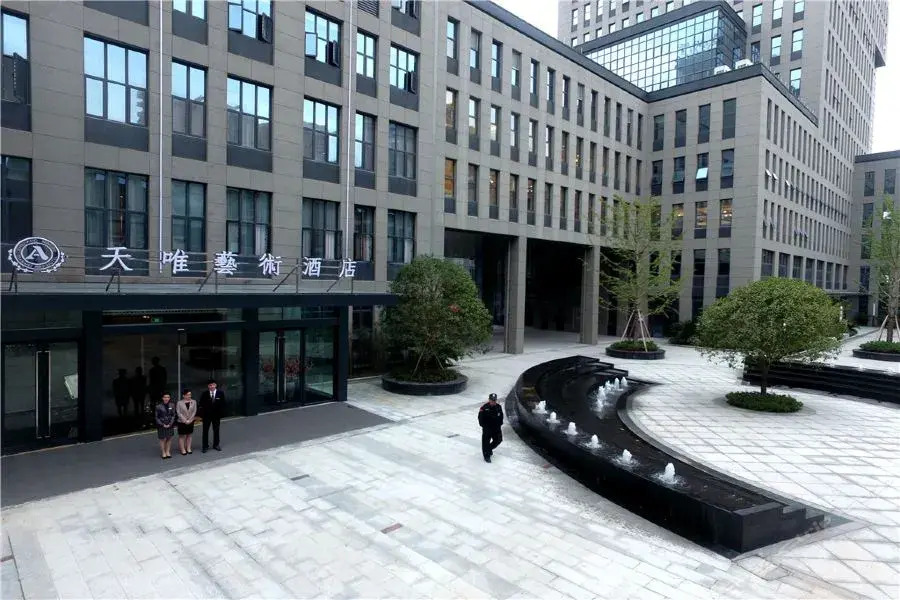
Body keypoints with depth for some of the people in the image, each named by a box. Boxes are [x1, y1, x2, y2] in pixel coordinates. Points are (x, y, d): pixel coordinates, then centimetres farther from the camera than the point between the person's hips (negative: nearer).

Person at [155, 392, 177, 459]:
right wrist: (163, 424, -10)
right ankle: (163, 453, 14)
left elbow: (173, 415, 2)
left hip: (170, 425, 3)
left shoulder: (172, 405, -1)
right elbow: (157, 417, -4)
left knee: (169, 439, 7)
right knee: (163, 439, 2)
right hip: (161, 425, -2)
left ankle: (168, 452, 19)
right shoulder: (158, 406, -8)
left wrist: (170, 424, -8)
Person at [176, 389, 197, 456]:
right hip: (182, 422, -2)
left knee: (189, 435, 10)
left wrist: (189, 420, -9)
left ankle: (188, 449, 18)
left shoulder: (193, 402, -3)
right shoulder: (179, 402, -9)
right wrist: (185, 421, -13)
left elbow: (194, 411, -2)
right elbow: (179, 413, -10)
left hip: (190, 422, 2)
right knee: (182, 436, 4)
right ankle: (183, 450, 10)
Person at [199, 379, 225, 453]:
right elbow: (201, 405, -3)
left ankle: (216, 445, 25)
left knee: (216, 430, 12)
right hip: (207, 415, -1)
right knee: (205, 431, 6)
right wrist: (202, 415, -8)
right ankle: (205, 446, 16)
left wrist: (221, 413, -8)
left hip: (216, 415, 1)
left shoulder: (220, 393, -6)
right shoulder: (205, 394, -9)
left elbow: (223, 404, -2)